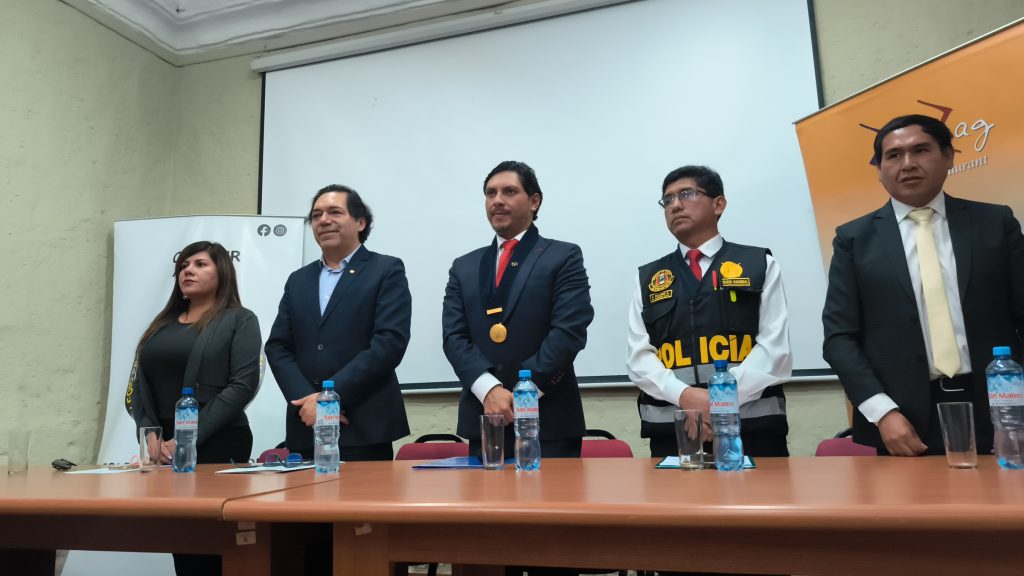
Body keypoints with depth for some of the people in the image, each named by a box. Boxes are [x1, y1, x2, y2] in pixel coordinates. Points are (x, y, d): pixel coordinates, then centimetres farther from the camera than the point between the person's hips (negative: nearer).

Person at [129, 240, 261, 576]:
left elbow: (242, 385, -12)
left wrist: (191, 439, -16)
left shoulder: (240, 321, -1)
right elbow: (139, 386, 10)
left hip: (216, 448, -5)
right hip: (162, 451, 5)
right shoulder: (162, 324, 15)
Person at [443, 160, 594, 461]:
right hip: (483, 419, 4)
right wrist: (489, 390, -14)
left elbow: (569, 331, -9)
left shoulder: (564, 257, 1)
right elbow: (454, 337, 3)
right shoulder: (464, 267, 12)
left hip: (550, 420, -3)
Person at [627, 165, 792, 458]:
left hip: (753, 426, -1)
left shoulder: (760, 264, 7)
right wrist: (684, 395, -14)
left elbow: (775, 349, -2)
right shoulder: (647, 278, 12)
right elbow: (639, 356, 3)